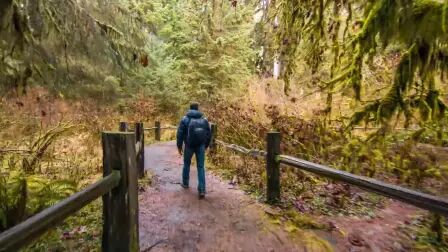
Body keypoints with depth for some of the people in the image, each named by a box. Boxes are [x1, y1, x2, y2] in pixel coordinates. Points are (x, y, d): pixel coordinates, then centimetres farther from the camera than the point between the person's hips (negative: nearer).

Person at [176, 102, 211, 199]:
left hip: (189, 146, -1)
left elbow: (180, 134, -4)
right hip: (201, 146, 1)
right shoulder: (204, 119, 5)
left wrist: (179, 146, 4)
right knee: (201, 167, 4)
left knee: (186, 164, 21)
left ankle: (185, 183, 36)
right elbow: (209, 134, 7)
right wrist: (206, 145, 19)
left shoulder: (185, 119, -1)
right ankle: (202, 190, -2)